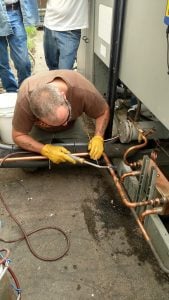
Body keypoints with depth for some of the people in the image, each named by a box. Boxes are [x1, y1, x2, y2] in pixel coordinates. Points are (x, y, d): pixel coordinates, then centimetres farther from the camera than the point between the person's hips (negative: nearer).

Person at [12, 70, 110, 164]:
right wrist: (46, 150, -41)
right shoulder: (25, 99, -41)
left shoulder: (83, 90, -39)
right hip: (39, 129, 0)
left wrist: (98, 138, -36)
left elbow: (104, 112, -21)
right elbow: (18, 136, -28)